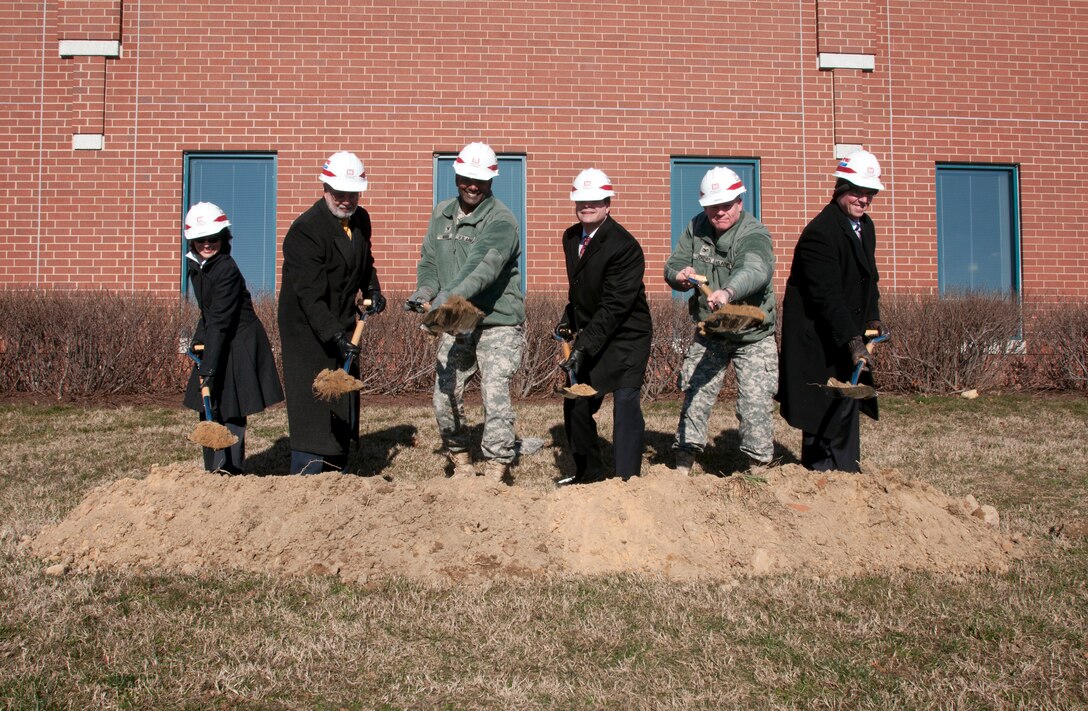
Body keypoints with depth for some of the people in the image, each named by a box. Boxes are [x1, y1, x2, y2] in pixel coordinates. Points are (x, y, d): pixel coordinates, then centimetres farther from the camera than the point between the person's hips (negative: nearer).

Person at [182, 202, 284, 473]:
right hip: (218, 344, 9)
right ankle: (213, 472, 24)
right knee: (208, 411, 13)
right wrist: (199, 339, 5)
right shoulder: (196, 266, 7)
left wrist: (208, 368, -29)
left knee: (230, 414, -9)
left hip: (239, 348, -9)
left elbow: (220, 322, -27)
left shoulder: (226, 269, -22)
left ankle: (229, 474, -4)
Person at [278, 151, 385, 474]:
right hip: (308, 331, -8)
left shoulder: (360, 220, 5)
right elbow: (310, 295, -27)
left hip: (343, 328, 8)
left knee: (344, 410, 12)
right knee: (313, 410, -11)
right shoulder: (305, 230, -20)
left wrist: (372, 290, 6)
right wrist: (336, 337, -35)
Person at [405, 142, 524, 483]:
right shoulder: (441, 214, 10)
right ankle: (461, 464, 25)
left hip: (497, 324, -6)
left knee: (495, 396, -13)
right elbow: (428, 260, 13)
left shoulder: (501, 220, -12)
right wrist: (425, 290, -9)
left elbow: (484, 267, -28)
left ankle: (496, 471, -3)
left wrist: (451, 296, -42)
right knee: (444, 398, 7)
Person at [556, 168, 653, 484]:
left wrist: (584, 346, -30)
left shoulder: (624, 246, -20)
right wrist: (568, 317, 6)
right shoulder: (571, 238, 5)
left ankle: (628, 479, -7)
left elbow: (614, 306, -26)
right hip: (589, 334, 8)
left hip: (626, 337, -8)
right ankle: (589, 473, 26)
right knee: (575, 405, 10)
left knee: (626, 403, -15)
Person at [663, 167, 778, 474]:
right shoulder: (696, 228, -2)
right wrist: (679, 276, -27)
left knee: (756, 404, -4)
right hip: (708, 333, 4)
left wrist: (728, 292, -63)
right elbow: (673, 265, 0)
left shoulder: (754, 234, -20)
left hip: (752, 336, -4)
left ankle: (758, 469, 12)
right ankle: (683, 467, 17)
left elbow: (755, 271, -41)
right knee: (694, 398, 6)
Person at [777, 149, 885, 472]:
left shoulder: (865, 226, 11)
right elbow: (827, 296, -24)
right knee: (825, 415, -5)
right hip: (820, 344, -9)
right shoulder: (820, 232, -19)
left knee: (847, 408, 12)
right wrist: (853, 341, -27)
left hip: (848, 338, 9)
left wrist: (872, 322, 7)